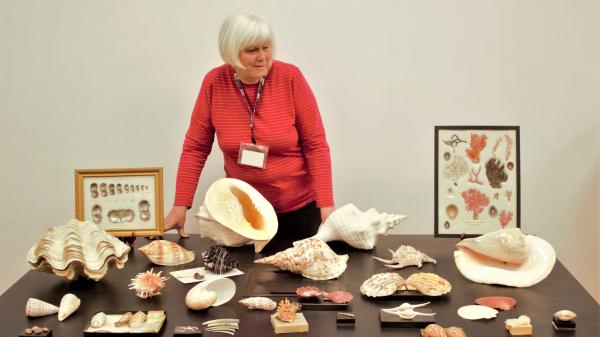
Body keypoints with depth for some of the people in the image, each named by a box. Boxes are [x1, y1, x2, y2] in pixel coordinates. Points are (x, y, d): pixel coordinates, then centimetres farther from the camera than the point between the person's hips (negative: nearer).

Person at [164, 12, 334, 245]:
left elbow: (315, 145, -11)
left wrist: (326, 205, -17)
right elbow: (195, 147, -3)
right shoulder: (214, 83, -9)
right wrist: (181, 205, -8)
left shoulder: (290, 78, -14)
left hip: (299, 208, -1)